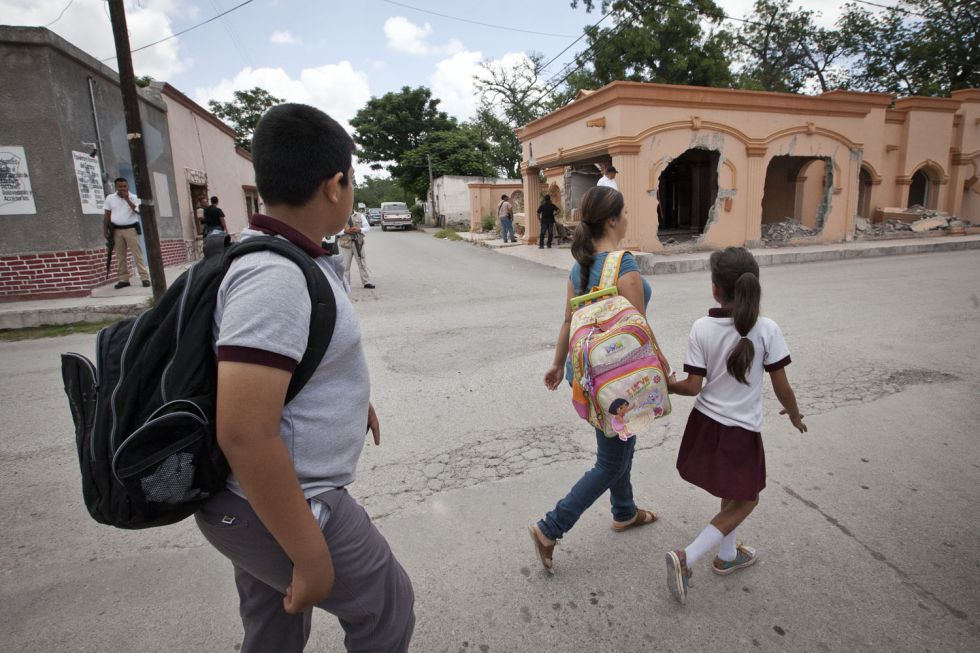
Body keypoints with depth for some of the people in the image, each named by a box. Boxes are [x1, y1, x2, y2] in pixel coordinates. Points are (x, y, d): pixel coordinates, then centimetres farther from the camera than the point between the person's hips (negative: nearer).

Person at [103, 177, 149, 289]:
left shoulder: (133, 198, 1)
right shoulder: (110, 198, 7)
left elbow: (138, 211, -15)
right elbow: (107, 216, 10)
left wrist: (127, 199, -16)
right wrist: (105, 230, 6)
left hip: (131, 229, -3)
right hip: (116, 230, 3)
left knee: (137, 254, -6)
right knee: (120, 256, 5)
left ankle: (145, 277, -6)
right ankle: (123, 279, 10)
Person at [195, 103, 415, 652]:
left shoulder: (275, 258, 4)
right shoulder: (274, 277, -28)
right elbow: (244, 435, -31)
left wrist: (353, 397, 27)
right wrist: (311, 555, -23)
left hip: (255, 500, 9)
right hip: (275, 508, -9)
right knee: (387, 609, 13)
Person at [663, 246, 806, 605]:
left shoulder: (701, 328, -12)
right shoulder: (767, 329, -15)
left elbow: (693, 386, -11)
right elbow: (781, 386, -7)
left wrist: (667, 384, 9)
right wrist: (794, 415, 11)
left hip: (705, 424, 4)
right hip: (741, 432, -3)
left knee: (731, 493, 27)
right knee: (745, 500, 15)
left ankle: (727, 555, 43)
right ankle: (686, 557, 4)